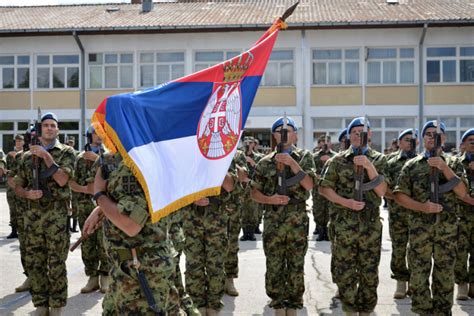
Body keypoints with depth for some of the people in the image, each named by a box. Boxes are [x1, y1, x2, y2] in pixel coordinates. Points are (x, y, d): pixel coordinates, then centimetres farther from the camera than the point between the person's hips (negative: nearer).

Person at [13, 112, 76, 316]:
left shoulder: (66, 152, 1)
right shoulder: (28, 156, 12)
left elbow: (62, 180, -13)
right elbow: (17, 187, 14)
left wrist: (46, 155, -13)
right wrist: (27, 194, -7)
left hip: (57, 214, -4)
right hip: (33, 214, 4)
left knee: (56, 264, 0)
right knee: (34, 263, 8)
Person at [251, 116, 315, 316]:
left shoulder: (305, 157, 6)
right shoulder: (265, 162, 6)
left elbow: (309, 185, -7)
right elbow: (254, 192, 8)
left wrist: (292, 163, -14)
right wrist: (269, 199, -11)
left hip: (298, 220, -1)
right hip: (272, 221, 1)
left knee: (296, 266, 5)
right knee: (274, 267, 5)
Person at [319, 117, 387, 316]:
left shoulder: (379, 160, 6)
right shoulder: (338, 160, 4)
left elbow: (381, 191, -4)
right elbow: (324, 188, 2)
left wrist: (369, 166, -14)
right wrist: (345, 202, -11)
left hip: (371, 224, 1)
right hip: (344, 223, 0)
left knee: (369, 273, 7)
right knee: (344, 272, 4)